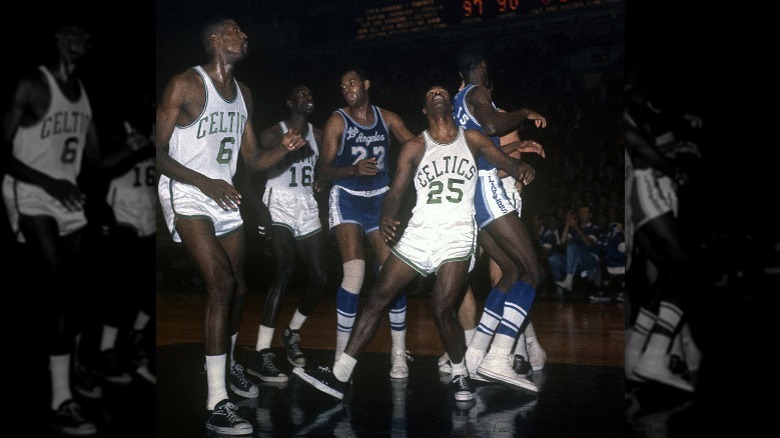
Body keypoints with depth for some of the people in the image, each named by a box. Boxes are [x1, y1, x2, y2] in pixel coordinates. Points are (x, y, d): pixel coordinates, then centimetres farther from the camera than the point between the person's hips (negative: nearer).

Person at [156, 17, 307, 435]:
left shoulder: (243, 93, 12)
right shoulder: (185, 84, -11)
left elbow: (253, 159, 15)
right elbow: (157, 152, -13)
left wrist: (283, 148, -5)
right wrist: (204, 182, -25)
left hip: (225, 197, 8)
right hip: (186, 196, -8)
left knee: (237, 287, 14)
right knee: (222, 284, -21)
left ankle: (228, 364, 42)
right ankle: (216, 404, -17)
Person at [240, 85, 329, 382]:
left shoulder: (318, 136, 12)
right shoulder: (272, 135, -3)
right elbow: (247, 175, -7)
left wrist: (321, 183, -1)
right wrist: (261, 213, -19)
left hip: (308, 211, 6)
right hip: (279, 209, -6)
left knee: (320, 278, -2)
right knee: (285, 272, -23)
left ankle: (292, 333, 24)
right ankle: (260, 355, -24)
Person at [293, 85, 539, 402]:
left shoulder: (472, 139, 12)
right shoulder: (414, 147, 12)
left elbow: (507, 163, 10)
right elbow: (396, 192, 5)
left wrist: (522, 169, -16)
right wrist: (387, 218, -17)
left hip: (457, 233, -2)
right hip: (418, 232, 2)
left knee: (442, 308, -16)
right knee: (378, 297, -5)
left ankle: (460, 375, 9)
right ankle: (339, 376, -1)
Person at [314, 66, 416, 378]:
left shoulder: (387, 118, 6)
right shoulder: (337, 121, -4)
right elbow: (322, 170, -8)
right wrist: (354, 170, -25)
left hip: (381, 200, 3)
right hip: (347, 199, -3)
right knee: (354, 273, -19)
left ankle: (399, 354, 8)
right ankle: (342, 355, -7)